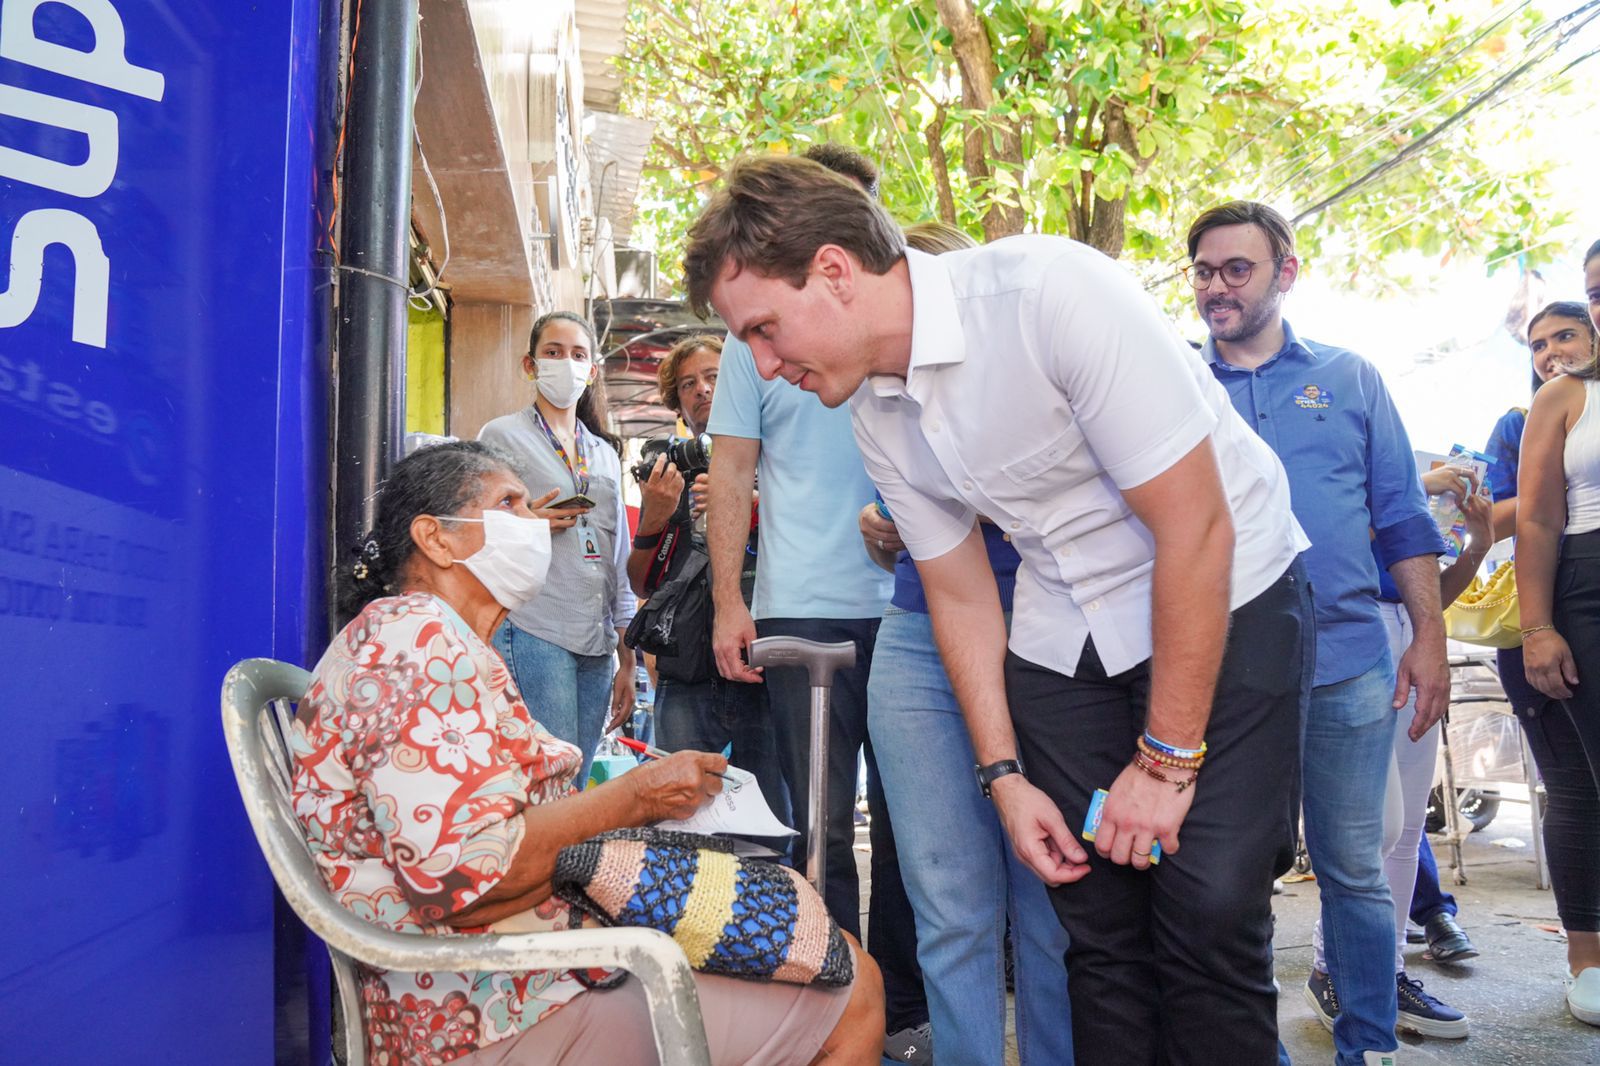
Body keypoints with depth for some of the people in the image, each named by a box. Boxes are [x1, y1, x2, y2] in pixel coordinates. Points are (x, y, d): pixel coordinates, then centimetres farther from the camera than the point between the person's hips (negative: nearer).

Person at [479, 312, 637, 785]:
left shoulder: (605, 452, 21)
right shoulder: (502, 436, 5)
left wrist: (628, 657, 16)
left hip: (597, 641, 5)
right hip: (533, 634, -5)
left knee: (577, 784, 6)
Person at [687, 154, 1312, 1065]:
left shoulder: (1049, 290, -24)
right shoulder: (877, 412, -2)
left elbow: (1196, 526, -22)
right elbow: (959, 592, 7)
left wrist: (1166, 760, -17)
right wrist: (1004, 774, 1)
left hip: (1226, 600, -5)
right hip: (1063, 638, 5)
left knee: (1208, 909, -12)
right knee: (1095, 915, 2)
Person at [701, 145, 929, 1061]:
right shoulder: (759, 329, 9)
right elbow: (732, 474, 6)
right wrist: (729, 602, -3)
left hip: (909, 602, 2)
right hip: (803, 610, -1)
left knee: (909, 815, 7)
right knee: (823, 823, 3)